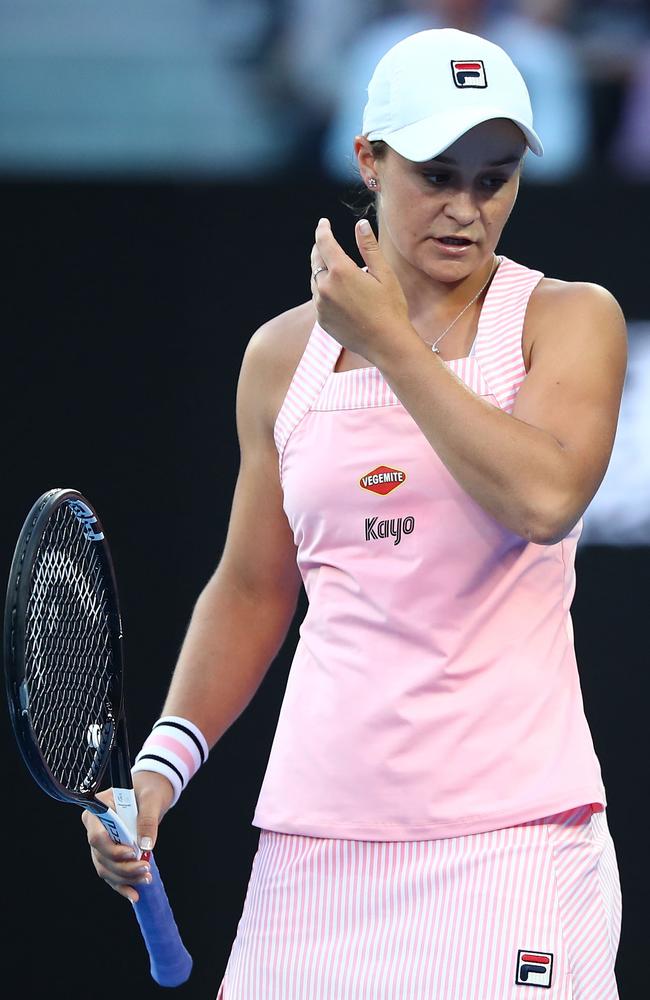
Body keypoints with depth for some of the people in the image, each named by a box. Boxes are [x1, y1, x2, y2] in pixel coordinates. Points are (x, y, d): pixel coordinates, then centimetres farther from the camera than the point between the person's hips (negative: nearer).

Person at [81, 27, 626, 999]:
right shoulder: (282, 353, 11)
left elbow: (546, 498, -19)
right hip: (316, 830, 3)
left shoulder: (569, 319, 1)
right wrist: (162, 764, 6)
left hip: (507, 831, -3)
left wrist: (390, 342, -12)